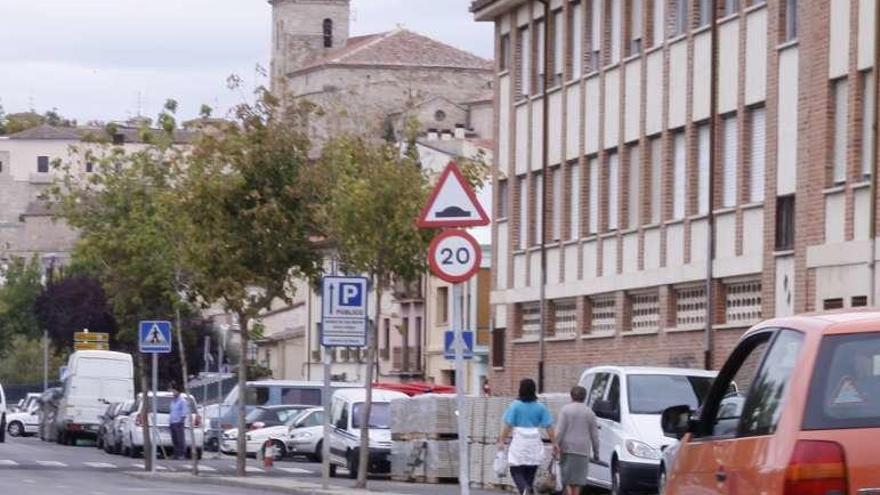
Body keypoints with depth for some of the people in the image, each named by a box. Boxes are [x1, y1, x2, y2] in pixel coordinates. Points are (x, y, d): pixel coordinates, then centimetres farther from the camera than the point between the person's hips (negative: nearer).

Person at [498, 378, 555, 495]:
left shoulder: (515, 406, -4)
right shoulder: (540, 407, 2)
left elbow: (507, 425, -8)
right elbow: (549, 427, 0)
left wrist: (502, 441, -2)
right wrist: (554, 443, 7)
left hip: (519, 444, -3)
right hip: (535, 445, 3)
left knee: (516, 472, 1)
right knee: (530, 474, 13)